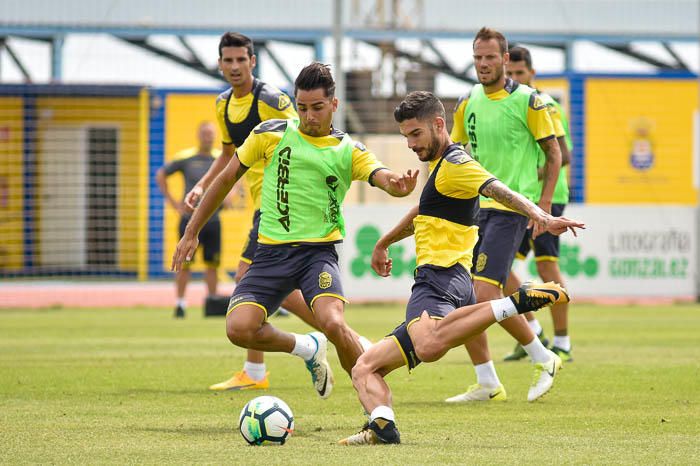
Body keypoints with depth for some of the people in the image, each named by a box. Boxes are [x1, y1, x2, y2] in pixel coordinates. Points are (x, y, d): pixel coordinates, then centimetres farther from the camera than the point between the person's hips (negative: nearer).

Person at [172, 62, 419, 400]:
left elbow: (383, 178, -14)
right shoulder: (271, 134, 3)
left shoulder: (348, 151, 2)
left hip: (318, 250, -2)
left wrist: (398, 186, -41)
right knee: (239, 329, -19)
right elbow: (227, 178, 12)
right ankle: (309, 349, 11)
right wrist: (191, 232, 12)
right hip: (271, 253, 2)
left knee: (332, 323, -29)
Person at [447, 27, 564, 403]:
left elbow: (554, 154, -1)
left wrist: (544, 203, -10)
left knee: (485, 294, -18)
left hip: (511, 207, -7)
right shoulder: (468, 103, 10)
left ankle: (543, 358, 1)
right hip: (475, 207, 7)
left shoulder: (526, 101, -7)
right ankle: (486, 384, 10)